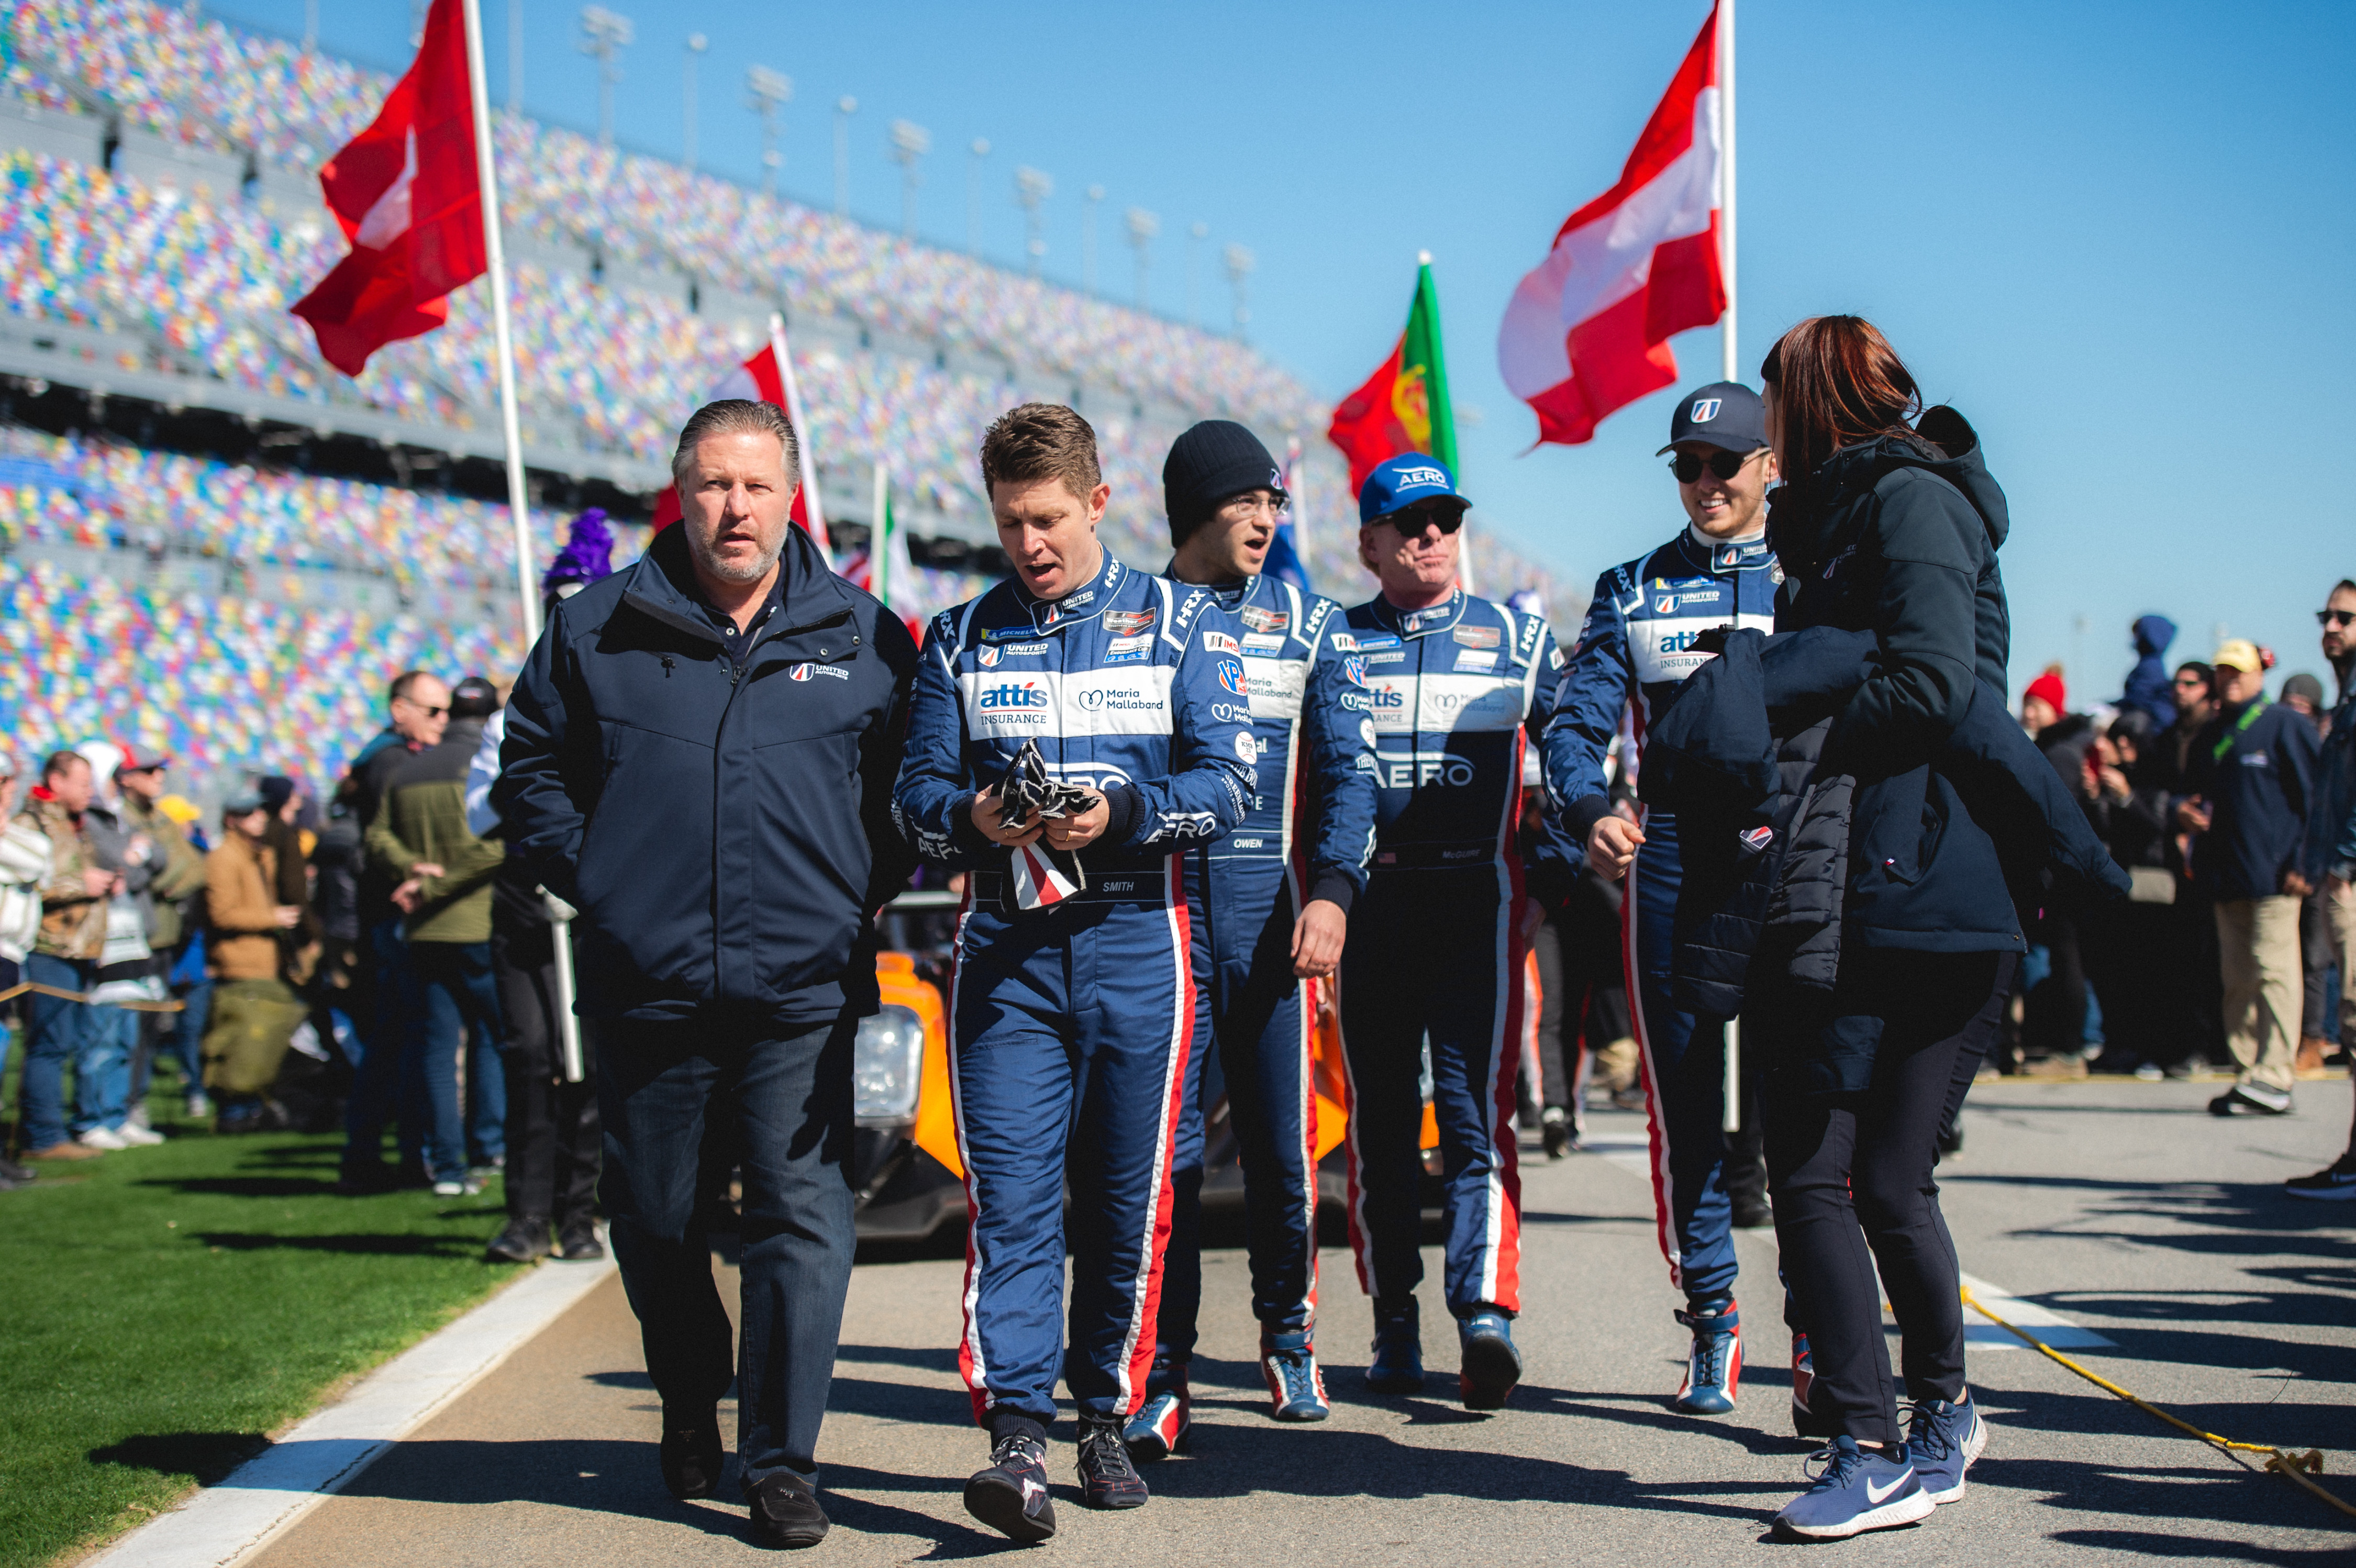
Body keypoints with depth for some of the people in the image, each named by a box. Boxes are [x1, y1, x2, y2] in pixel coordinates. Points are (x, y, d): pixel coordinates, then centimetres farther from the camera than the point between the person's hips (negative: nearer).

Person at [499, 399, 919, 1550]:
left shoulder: (863, 636, 5)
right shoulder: (598, 630, 5)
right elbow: (530, 769, 12)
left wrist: (868, 889, 1)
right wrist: (595, 881, 2)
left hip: (803, 991, -1)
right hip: (647, 988, 1)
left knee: (803, 1216, -7)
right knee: (652, 1217, 13)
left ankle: (781, 1461, 0)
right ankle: (690, 1403, 37)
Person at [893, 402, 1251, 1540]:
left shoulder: (1181, 622, 7)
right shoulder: (960, 638, 14)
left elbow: (1228, 782, -1)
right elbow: (917, 789, 9)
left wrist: (1122, 811, -18)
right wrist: (970, 815, -14)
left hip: (1136, 942, -1)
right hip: (1004, 946, 1)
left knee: (1127, 1203, 4)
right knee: (1009, 1198, -9)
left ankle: (1107, 1418, 18)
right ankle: (1015, 1438, -12)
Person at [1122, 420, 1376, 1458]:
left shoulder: (1305, 622, 12)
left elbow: (1347, 768, 8)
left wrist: (1333, 888, -6)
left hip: (1271, 909, 1)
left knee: (1282, 1143, 2)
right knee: (1165, 1149, -4)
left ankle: (1287, 1335, 22)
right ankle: (1163, 1376, 2)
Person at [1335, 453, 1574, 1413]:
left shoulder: (1517, 639, 10)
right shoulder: (1331, 644, 10)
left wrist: (1551, 883, 2)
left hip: (1479, 901, -1)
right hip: (1364, 904, 2)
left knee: (1475, 1110, -12)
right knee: (1379, 1118, 5)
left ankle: (1485, 1315, -19)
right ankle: (1394, 1322, 14)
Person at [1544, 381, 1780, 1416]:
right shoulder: (1631, 592, 14)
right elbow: (1576, 722, 6)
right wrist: (1590, 811, -15)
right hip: (1671, 865, 2)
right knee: (1686, 1104, 4)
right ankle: (1711, 1323, 15)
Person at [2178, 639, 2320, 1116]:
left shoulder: (2285, 726, -3)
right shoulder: (2211, 735, 18)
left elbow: (2317, 800, -7)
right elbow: (2195, 792, 29)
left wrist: (2305, 864, -13)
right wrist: (2183, 809, 5)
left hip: (2273, 875, -7)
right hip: (2225, 877, 7)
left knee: (2272, 973, -8)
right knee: (2237, 979, 7)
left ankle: (2273, 1081, -10)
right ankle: (2248, 1073, 11)